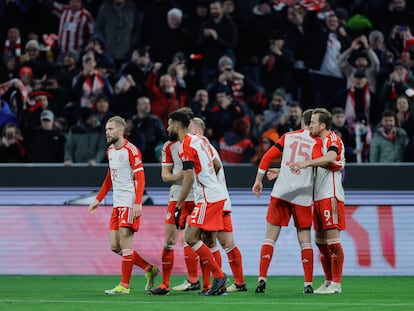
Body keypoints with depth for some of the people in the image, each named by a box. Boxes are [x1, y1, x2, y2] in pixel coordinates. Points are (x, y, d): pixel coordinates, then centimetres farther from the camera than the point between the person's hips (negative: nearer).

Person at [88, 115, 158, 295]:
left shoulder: (131, 151, -11)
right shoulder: (110, 151, 14)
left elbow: (140, 179, -15)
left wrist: (138, 203, -24)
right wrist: (98, 199, 24)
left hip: (129, 203, -9)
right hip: (117, 204, 9)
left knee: (125, 243, -10)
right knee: (115, 247, 6)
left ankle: (124, 285, -4)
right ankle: (149, 269, 19)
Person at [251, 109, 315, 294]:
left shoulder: (288, 137, 9)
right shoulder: (317, 143, 2)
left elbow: (267, 157, 6)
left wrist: (258, 180, 12)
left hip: (280, 193, 1)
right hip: (303, 196, -1)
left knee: (270, 237, 5)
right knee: (305, 241, 6)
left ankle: (262, 279, -4)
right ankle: (308, 284, 1)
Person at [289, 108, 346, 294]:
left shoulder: (333, 139, -9)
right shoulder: (317, 142, 18)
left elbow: (330, 158, -30)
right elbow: (308, 166, 29)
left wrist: (306, 163, -39)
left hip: (331, 196, -9)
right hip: (318, 197, 9)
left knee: (332, 240, -9)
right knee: (320, 241, 8)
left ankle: (336, 284, -7)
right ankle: (328, 282, 14)